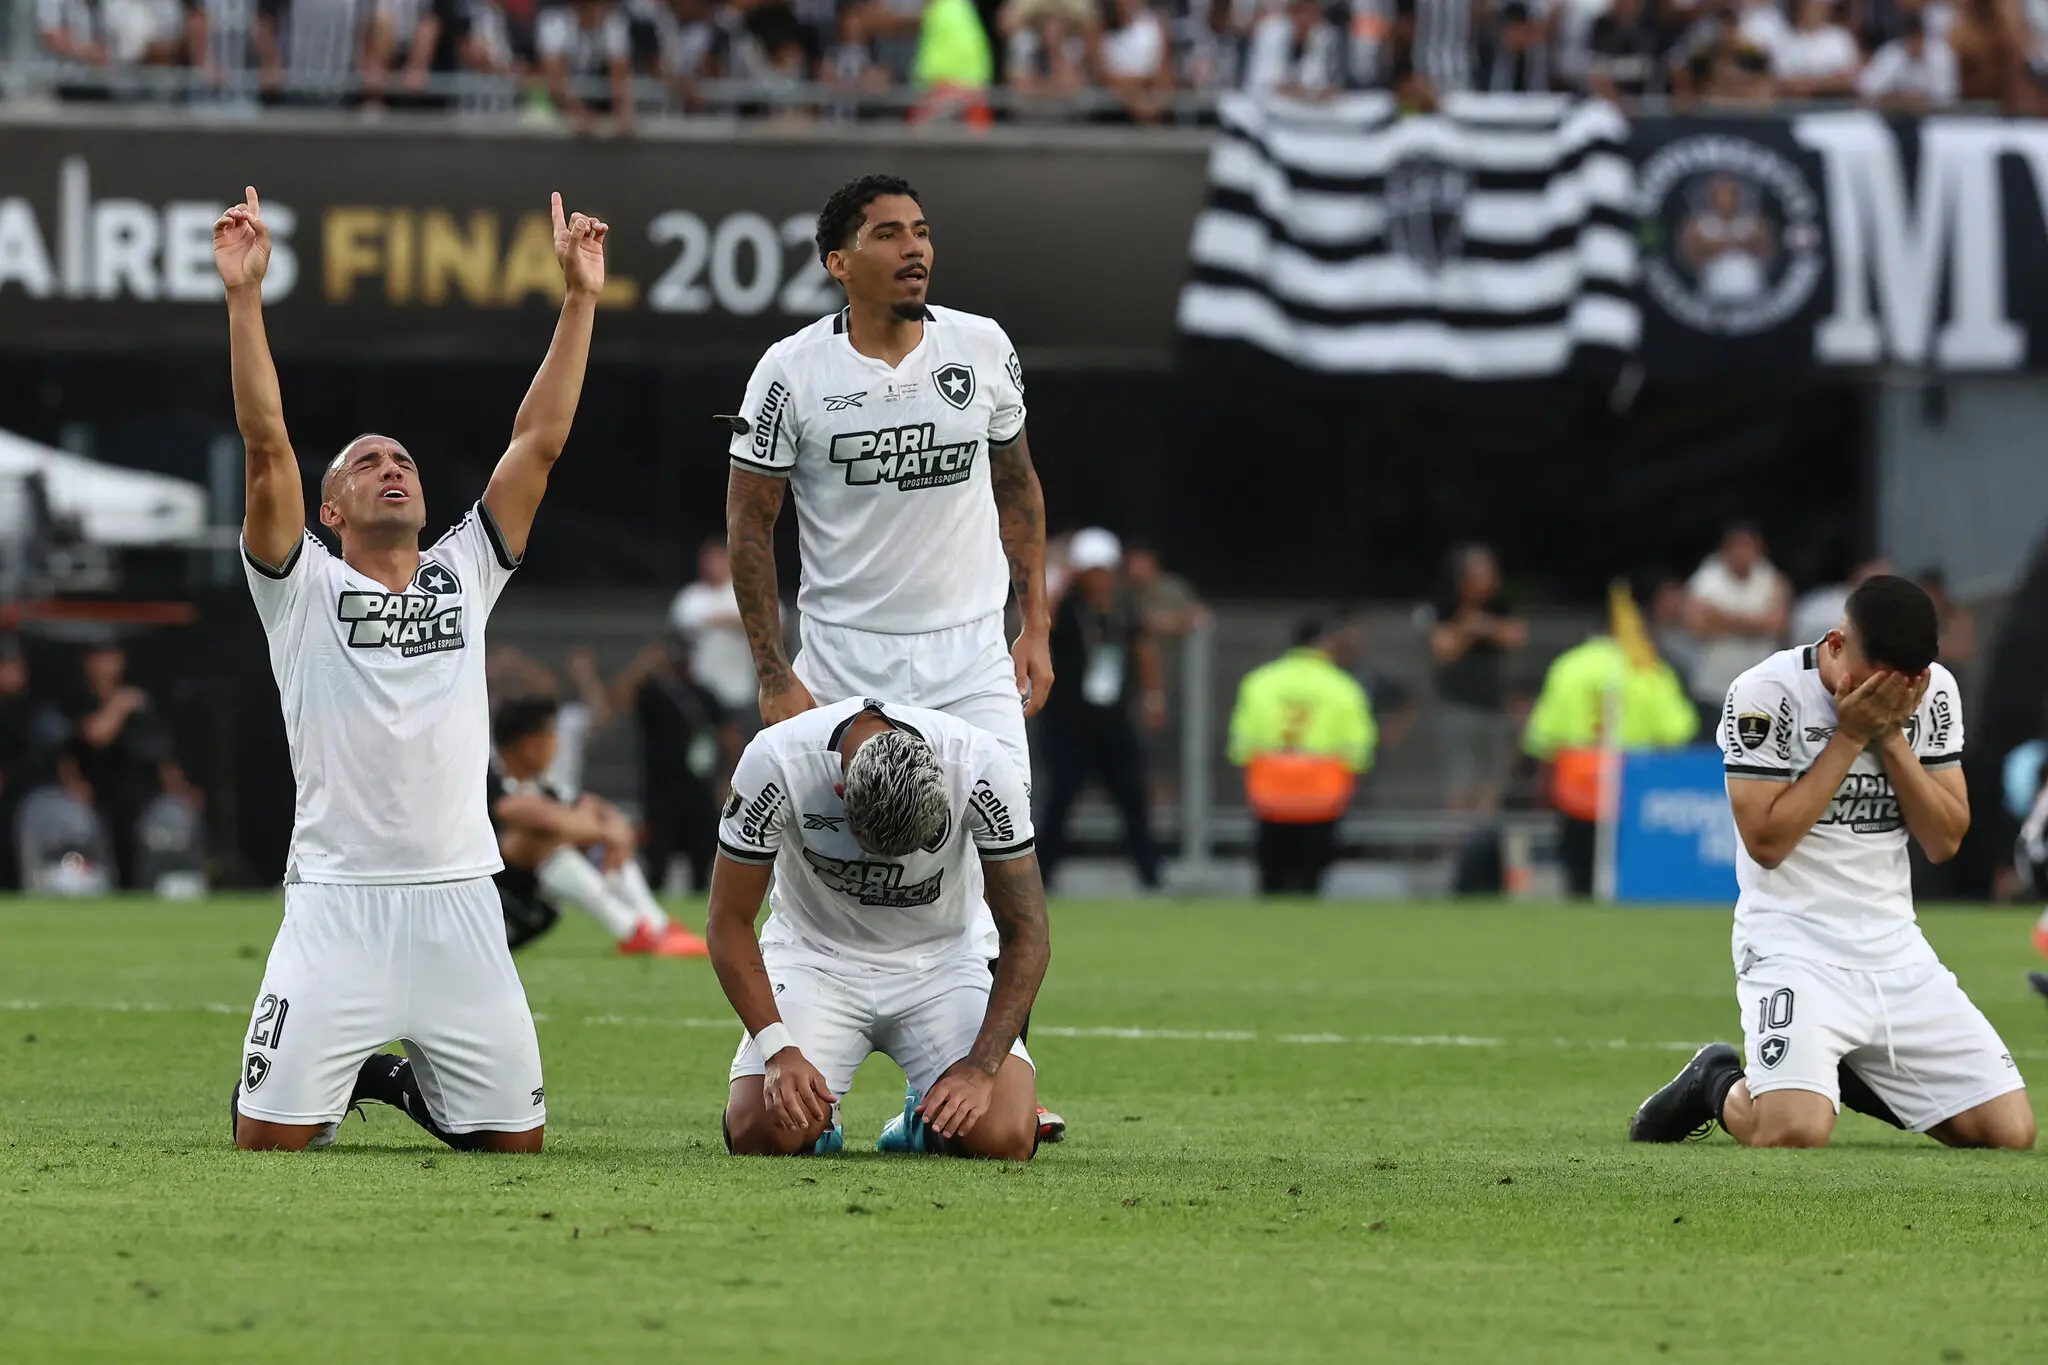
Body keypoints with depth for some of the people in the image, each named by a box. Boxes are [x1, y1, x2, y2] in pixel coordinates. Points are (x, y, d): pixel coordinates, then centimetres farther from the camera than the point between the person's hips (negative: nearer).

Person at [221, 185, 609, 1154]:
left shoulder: (464, 574, 16)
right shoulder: (304, 588, 6)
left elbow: (537, 445, 12)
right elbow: (266, 444, -5)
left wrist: (578, 300, 7)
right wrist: (243, 296, -13)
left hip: (459, 899, 3)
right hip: (337, 900, -3)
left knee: (515, 1137, 2)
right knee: (271, 1138, -10)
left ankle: (409, 1082, 34)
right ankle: (338, 1076, 26)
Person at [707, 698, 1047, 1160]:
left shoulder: (983, 769, -27)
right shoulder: (776, 763, -29)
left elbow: (1026, 937, -17)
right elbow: (729, 923, -16)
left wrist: (980, 1069, -27)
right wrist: (779, 1051, -27)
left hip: (937, 961, 0)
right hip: (815, 955, 0)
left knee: (1005, 1137, -22)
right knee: (764, 1134, -23)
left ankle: (925, 1118, 14)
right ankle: (818, 1114, 14)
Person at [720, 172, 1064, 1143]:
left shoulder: (981, 350, 1)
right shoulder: (794, 372, -7)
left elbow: (1017, 487, 14)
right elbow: (749, 524, -2)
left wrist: (1036, 627, 8)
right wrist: (774, 674, -8)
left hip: (973, 655, 2)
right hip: (844, 656, -2)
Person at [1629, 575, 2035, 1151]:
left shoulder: (1934, 692, 3)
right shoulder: (1766, 693, -12)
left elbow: (1944, 841, 0)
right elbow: (1766, 841, -16)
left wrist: (1890, 736, -11)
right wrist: (1850, 736, -17)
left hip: (1896, 949, 6)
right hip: (1796, 946, -5)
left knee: (2009, 1130, -4)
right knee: (1795, 1130, -30)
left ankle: (1847, 1078, 21)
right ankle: (1717, 1084, 8)